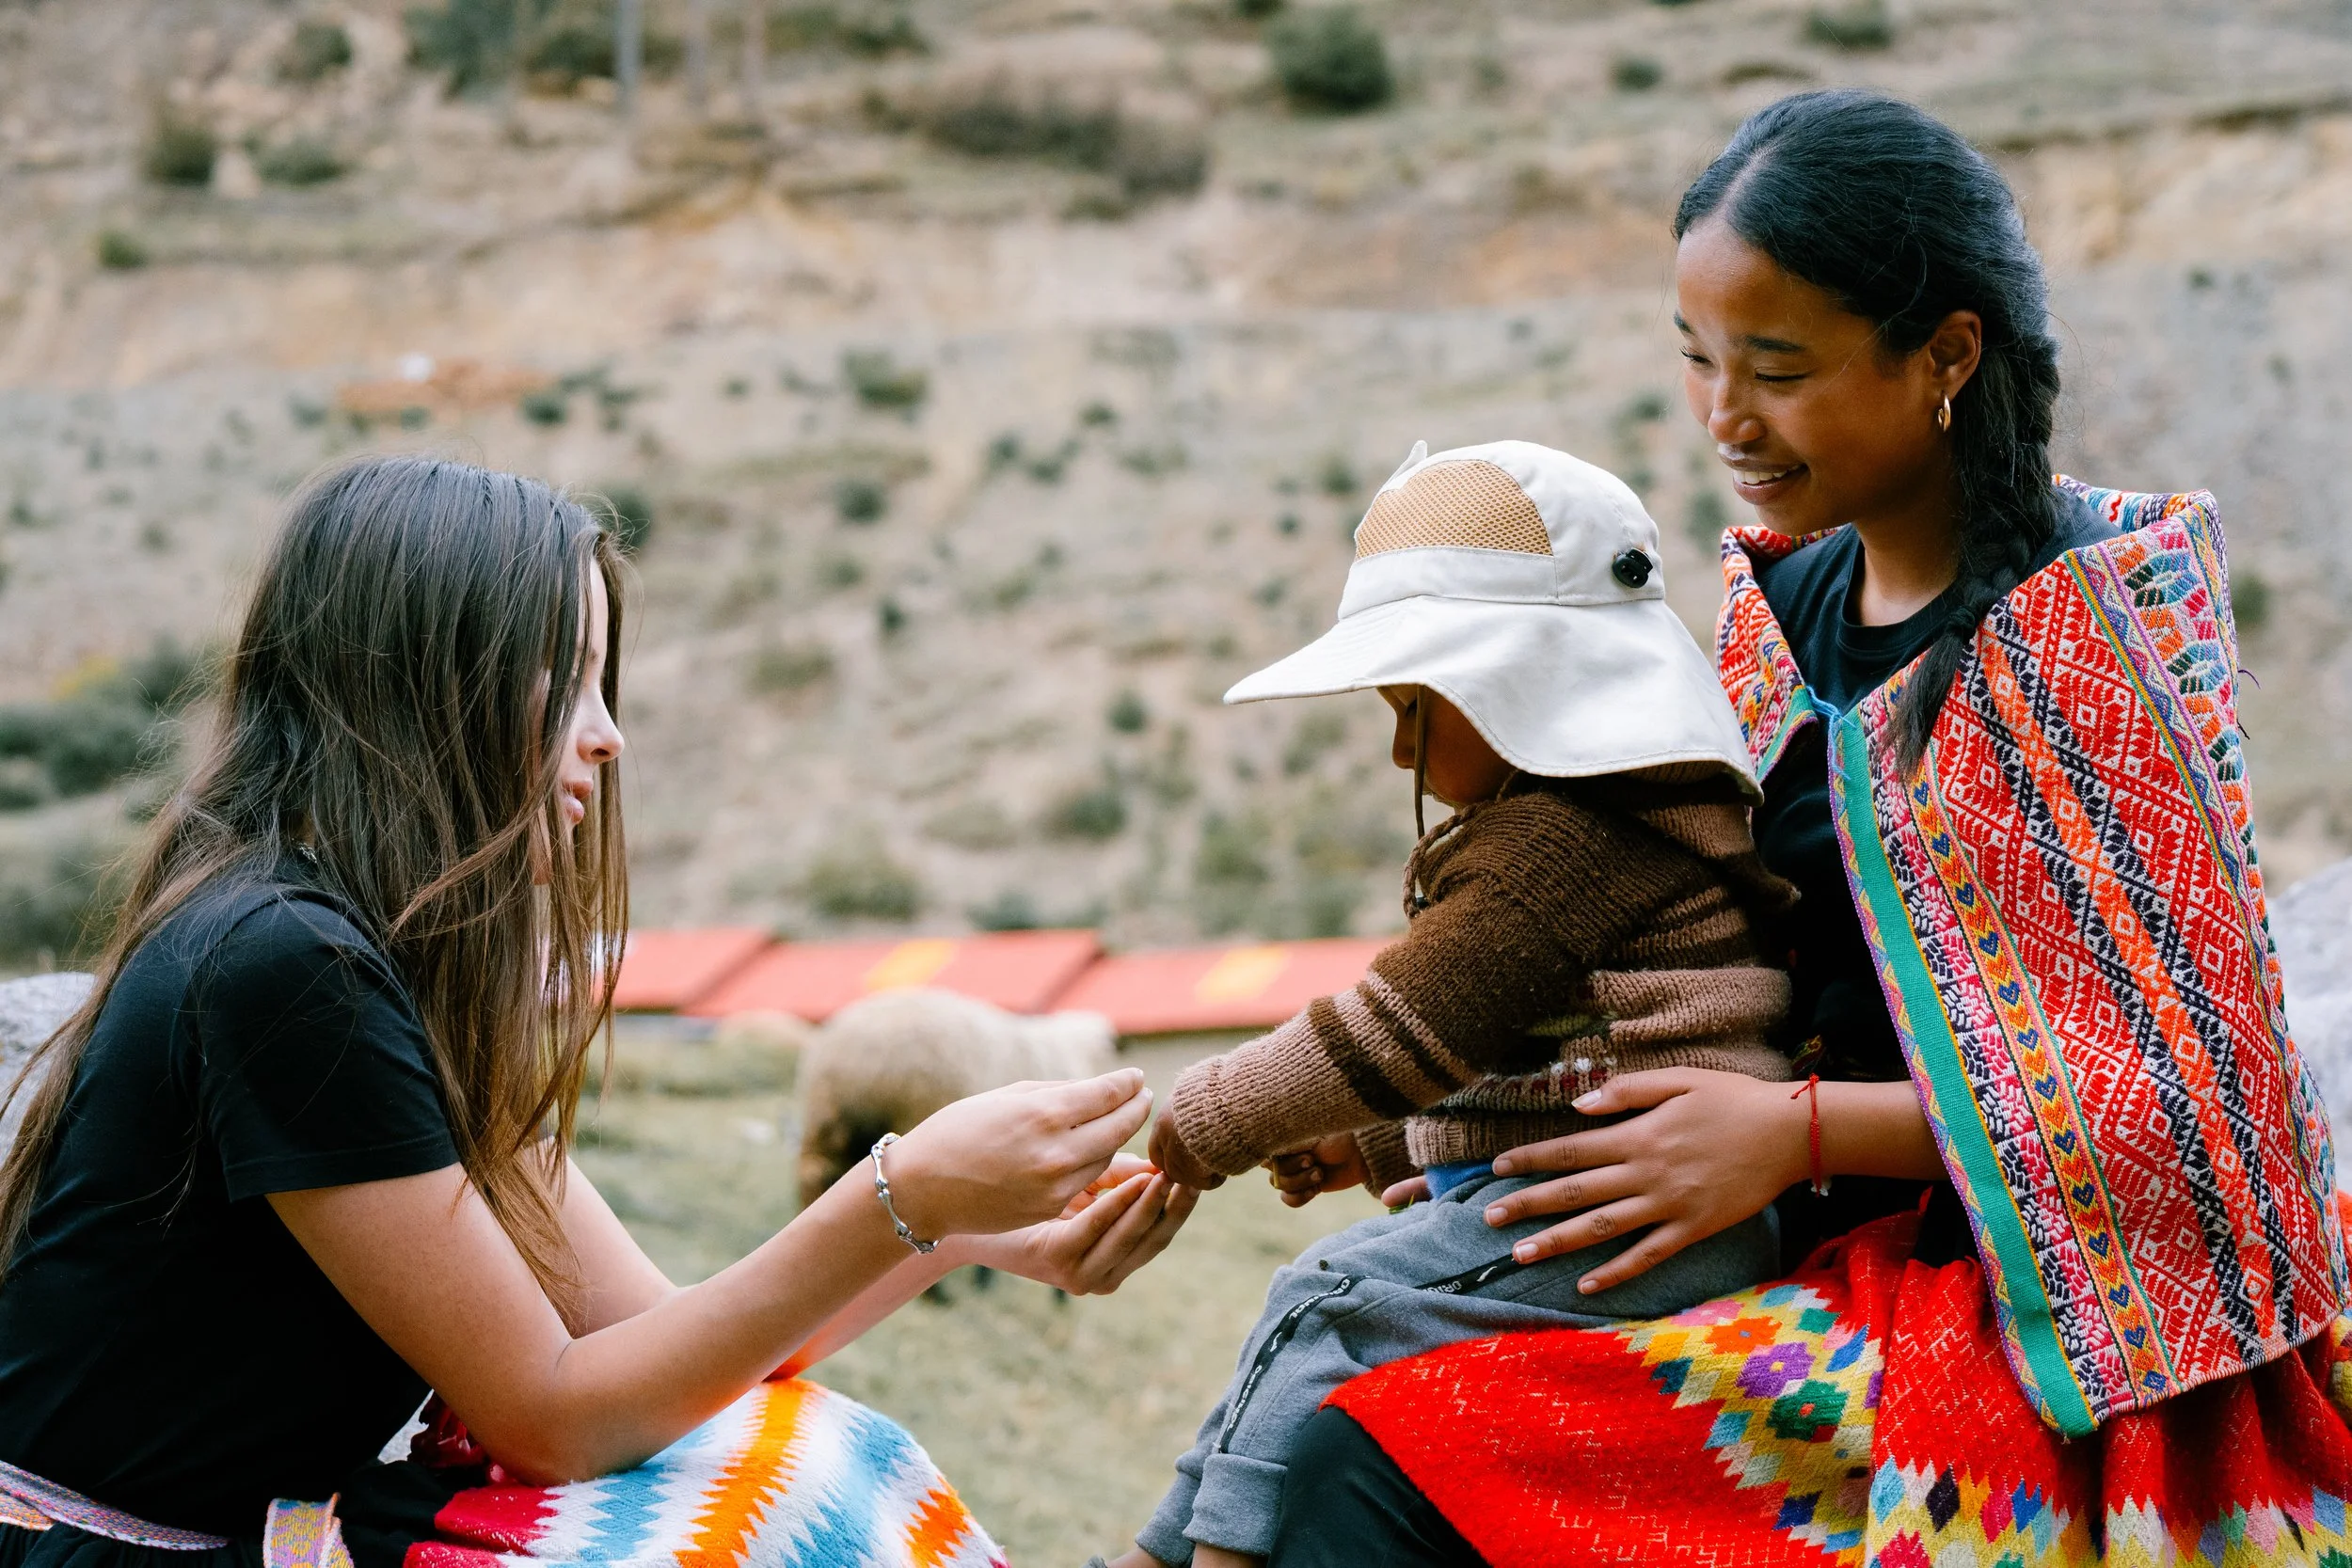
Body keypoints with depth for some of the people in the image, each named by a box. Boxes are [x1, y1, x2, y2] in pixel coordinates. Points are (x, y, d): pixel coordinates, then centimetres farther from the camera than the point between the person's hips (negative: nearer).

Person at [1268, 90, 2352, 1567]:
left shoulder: (2104, 613, -13)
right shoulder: (1778, 604, 8)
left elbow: (2178, 1082, -13)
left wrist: (1799, 1132, -15)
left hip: (2059, 1332, -7)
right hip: (1857, 1265, 7)